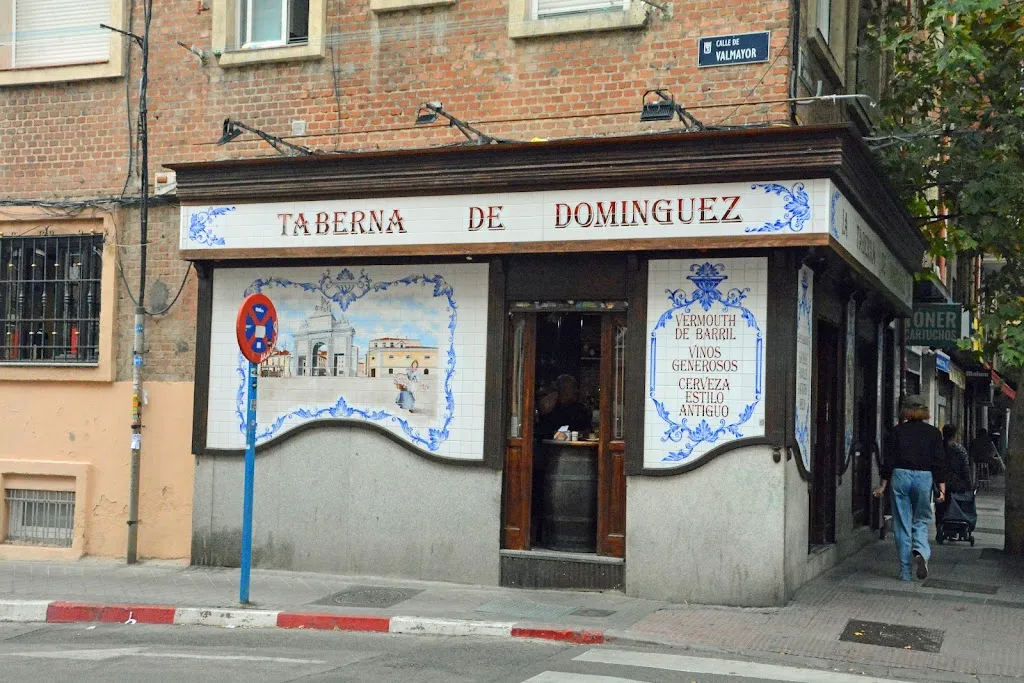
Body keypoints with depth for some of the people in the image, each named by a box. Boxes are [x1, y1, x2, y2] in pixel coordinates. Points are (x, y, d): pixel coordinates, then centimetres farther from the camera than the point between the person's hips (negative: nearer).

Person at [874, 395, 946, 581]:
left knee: (902, 524, 5)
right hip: (924, 477, 0)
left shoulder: (897, 430, 3)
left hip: (900, 476, 0)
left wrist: (883, 485, 8)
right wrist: (941, 489, 2)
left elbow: (889, 459, 2)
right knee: (921, 520, 13)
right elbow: (939, 462, 1)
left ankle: (906, 572, 6)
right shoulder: (934, 433, 5)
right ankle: (921, 551, -18)